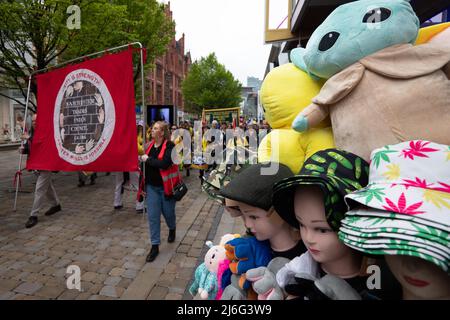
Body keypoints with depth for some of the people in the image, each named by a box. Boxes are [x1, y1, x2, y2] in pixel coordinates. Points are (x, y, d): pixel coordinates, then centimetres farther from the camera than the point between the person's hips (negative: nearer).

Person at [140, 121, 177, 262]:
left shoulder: (169, 145, -15)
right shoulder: (150, 145, 4)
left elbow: (165, 163, -28)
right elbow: (147, 163, 13)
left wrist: (148, 159, -19)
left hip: (166, 186, -4)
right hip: (152, 186, 5)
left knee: (168, 212, 14)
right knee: (153, 216, 3)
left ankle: (172, 230, 48)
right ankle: (155, 246, 15)